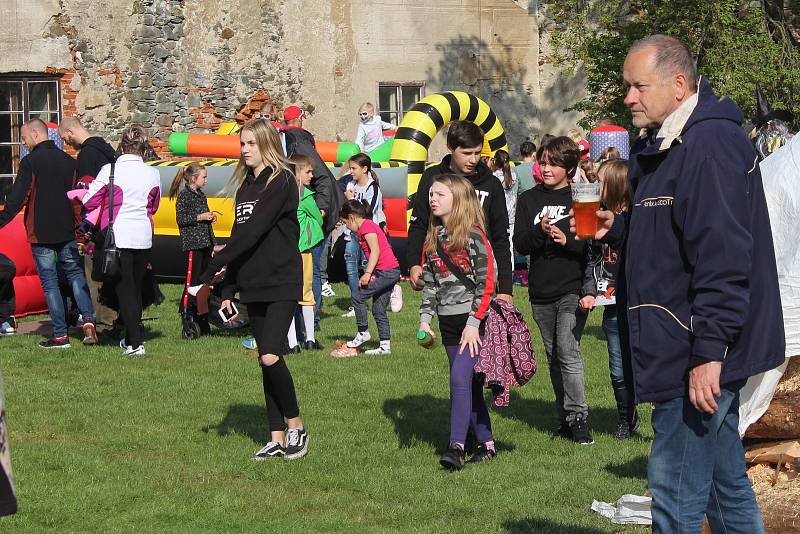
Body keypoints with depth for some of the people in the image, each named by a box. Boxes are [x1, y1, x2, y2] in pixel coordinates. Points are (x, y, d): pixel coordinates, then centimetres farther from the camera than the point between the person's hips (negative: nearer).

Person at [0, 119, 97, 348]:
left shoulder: (30, 162, -10)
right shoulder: (69, 161, 8)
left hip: (41, 234, -5)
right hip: (67, 233, 5)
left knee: (50, 283, 1)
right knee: (76, 275, 15)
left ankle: (60, 335, -1)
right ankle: (88, 322, -1)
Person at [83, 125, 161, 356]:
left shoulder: (110, 170, -11)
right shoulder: (152, 173, 1)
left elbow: (89, 202, -5)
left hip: (118, 237, -4)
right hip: (143, 237, 4)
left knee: (124, 289, 0)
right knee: (136, 287, 16)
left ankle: (135, 343, -5)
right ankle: (132, 336, 25)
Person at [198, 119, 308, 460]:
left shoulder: (281, 182, -10)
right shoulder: (245, 186, 14)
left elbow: (253, 232, -18)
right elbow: (239, 237, 15)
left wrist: (213, 267, -20)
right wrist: (228, 289, 10)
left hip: (281, 283, -7)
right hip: (253, 286, 8)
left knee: (270, 357, -18)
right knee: (266, 363, 8)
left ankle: (296, 427, 0)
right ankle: (277, 438, 12)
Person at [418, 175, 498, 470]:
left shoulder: (473, 236, -9)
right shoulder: (433, 238, 11)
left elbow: (487, 283, -13)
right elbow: (430, 282, 16)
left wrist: (473, 323, -17)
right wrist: (424, 318, 6)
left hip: (473, 318, -7)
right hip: (448, 321, 7)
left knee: (460, 377, -18)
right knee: (470, 384, 10)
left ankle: (456, 446, -19)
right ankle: (486, 444, 17)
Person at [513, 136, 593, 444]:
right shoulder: (529, 200, 10)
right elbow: (520, 244, 2)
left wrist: (567, 240, -19)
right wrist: (540, 231, -17)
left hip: (572, 290, -4)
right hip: (541, 293, 4)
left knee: (568, 350, -17)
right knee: (554, 356, 10)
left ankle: (578, 416, -13)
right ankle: (566, 419, 18)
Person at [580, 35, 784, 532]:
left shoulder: (709, 146, -18)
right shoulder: (667, 145, 15)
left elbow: (723, 256, -25)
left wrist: (708, 351, -27)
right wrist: (617, 228, 9)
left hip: (700, 358, -11)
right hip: (707, 348, 11)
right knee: (726, 483, 16)